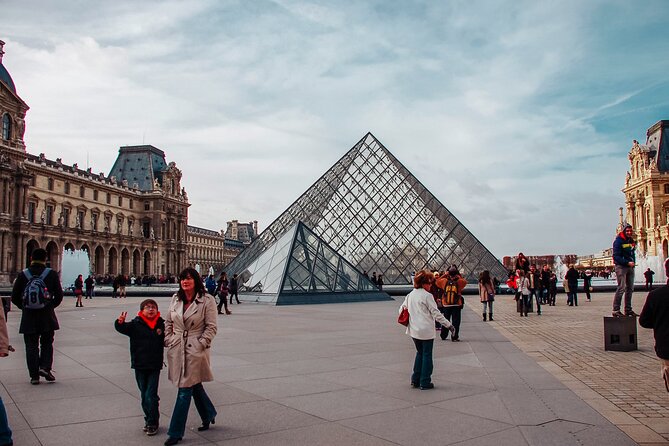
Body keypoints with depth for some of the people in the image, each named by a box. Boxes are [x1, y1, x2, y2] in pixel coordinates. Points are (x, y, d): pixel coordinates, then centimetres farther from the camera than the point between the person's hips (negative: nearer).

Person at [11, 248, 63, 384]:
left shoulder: (22, 275, -1)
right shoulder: (52, 274, -3)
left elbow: (14, 298, 1)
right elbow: (59, 296, -3)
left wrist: (25, 307, 16)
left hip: (28, 317, 1)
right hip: (47, 317, -1)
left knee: (31, 346, 8)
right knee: (47, 344, 14)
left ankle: (34, 376, 8)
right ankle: (45, 367, -2)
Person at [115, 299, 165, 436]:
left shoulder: (161, 324, -1)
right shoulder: (135, 324, -5)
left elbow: (166, 342, 10)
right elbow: (122, 328, -18)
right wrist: (120, 322, -38)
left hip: (155, 366, -1)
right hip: (139, 365, 1)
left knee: (151, 396, -3)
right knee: (144, 395, 14)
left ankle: (152, 423, 10)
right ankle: (148, 419, 30)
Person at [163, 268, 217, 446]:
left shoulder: (207, 301, -9)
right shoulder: (176, 299, 7)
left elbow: (211, 327, -9)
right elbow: (168, 322, 15)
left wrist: (200, 344, -14)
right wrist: (168, 340, 6)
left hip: (195, 351, -6)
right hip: (176, 349, 6)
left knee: (185, 390, -3)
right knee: (194, 386, 19)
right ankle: (209, 415, 40)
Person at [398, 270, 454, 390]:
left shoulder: (410, 295, 8)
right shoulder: (427, 296, -13)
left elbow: (402, 308, 15)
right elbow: (436, 313, -14)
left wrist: (407, 321, 28)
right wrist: (448, 325, -9)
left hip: (413, 330, 7)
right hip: (426, 330, -7)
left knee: (420, 353, 20)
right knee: (427, 355, 6)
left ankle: (415, 380, 21)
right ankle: (425, 383, 10)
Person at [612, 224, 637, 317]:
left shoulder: (631, 241, 13)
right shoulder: (618, 241, -11)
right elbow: (616, 256, -16)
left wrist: (633, 262, 7)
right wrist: (627, 263, -23)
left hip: (630, 267, 8)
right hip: (621, 266, -8)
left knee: (630, 288, 11)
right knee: (621, 288, -13)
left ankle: (628, 309, 19)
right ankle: (616, 310, -12)